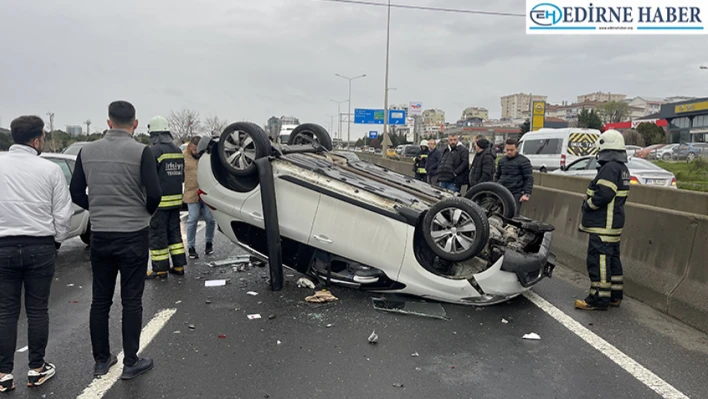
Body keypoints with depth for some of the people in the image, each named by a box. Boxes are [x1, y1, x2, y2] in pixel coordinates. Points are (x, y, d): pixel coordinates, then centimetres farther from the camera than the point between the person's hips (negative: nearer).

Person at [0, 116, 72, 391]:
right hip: (40, 247, -2)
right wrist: (56, 241, 11)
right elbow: (63, 213, -5)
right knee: (37, 310, 9)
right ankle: (37, 369, 18)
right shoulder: (50, 169, -7)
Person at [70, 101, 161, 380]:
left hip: (99, 236, 4)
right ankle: (131, 363, 13)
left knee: (100, 300, 14)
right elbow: (154, 194, -16)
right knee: (131, 301, 5)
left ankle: (101, 360, 24)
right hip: (133, 235, -4)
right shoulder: (141, 151, -11)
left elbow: (76, 193, 5)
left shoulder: (87, 151, 2)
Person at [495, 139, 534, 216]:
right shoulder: (502, 160, 16)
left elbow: (529, 178, -5)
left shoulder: (523, 161, -2)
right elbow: (497, 176, 26)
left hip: (515, 195, -6)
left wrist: (527, 194, -12)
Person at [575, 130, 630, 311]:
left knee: (598, 260, -6)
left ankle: (599, 299, -1)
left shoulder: (610, 167, -17)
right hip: (614, 224, 11)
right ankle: (615, 296, 24)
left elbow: (603, 194, -26)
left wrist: (587, 204, -9)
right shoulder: (622, 168, 16)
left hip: (603, 226, -11)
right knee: (612, 258, 16)